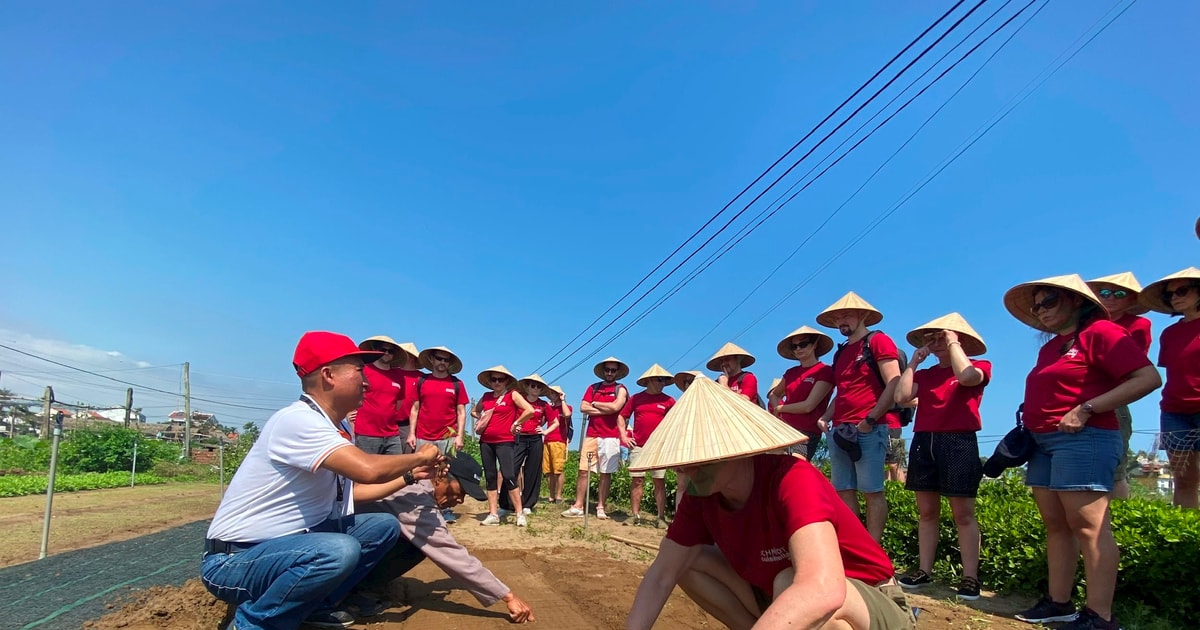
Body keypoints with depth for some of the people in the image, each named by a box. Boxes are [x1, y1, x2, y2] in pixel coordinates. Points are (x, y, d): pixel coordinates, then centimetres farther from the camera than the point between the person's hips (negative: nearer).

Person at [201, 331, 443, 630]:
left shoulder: (331, 429, 4)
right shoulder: (298, 420, -24)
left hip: (289, 542, 9)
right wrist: (418, 456, -17)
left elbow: (353, 488, 15)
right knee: (340, 551, -34)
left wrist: (410, 474, 9)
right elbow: (368, 470, -35)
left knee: (384, 527, 7)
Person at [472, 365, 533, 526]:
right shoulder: (486, 396, 11)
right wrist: (481, 418, 9)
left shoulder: (512, 394, -3)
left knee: (508, 476, -12)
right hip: (486, 441, 6)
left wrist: (515, 424, -9)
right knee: (490, 477, 6)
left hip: (505, 441, -5)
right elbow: (474, 411, 29)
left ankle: (520, 514, -5)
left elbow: (530, 410, -15)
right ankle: (493, 514, 11)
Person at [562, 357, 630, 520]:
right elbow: (583, 407, 1)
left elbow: (615, 407, -13)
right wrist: (606, 410, -7)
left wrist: (595, 404, -1)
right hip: (591, 435, 3)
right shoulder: (593, 388, 13)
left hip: (610, 437, -2)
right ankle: (578, 506, 2)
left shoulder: (621, 389, 5)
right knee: (583, 470, -1)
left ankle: (600, 507, 8)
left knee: (606, 473, 2)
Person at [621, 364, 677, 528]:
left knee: (659, 482, 0)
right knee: (637, 480, 1)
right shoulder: (636, 398, 7)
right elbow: (622, 417, 13)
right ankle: (636, 516, 7)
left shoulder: (668, 401, 5)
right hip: (638, 446, 0)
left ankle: (661, 517, 4)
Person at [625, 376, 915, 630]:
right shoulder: (701, 495, -11)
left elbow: (823, 591, -48)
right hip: (781, 601, 6)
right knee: (688, 562, -6)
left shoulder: (792, 479, -32)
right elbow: (661, 574, -6)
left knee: (791, 585, -37)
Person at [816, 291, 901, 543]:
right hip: (840, 430, 8)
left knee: (872, 491, -5)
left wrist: (870, 420, -16)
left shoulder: (878, 341, -1)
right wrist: (826, 417, 10)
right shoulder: (841, 352, 22)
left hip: (870, 430, -8)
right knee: (844, 491, 5)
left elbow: (894, 385, -10)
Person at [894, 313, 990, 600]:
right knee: (926, 511, 6)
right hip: (924, 442, 5)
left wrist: (953, 343, -9)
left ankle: (970, 577, 1)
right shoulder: (924, 374, 17)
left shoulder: (979, 366, 4)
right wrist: (915, 359, 4)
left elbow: (966, 376, -21)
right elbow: (901, 396, -1)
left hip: (959, 443, -5)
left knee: (963, 513, -3)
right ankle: (924, 570, 11)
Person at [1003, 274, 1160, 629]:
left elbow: (1148, 378, -15)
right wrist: (1028, 420, 10)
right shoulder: (1049, 348, 19)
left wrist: (1086, 410, -19)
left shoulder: (1100, 332, -6)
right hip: (1043, 443, 9)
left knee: (1088, 525, -8)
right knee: (1055, 524, 9)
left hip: (1082, 440, -9)